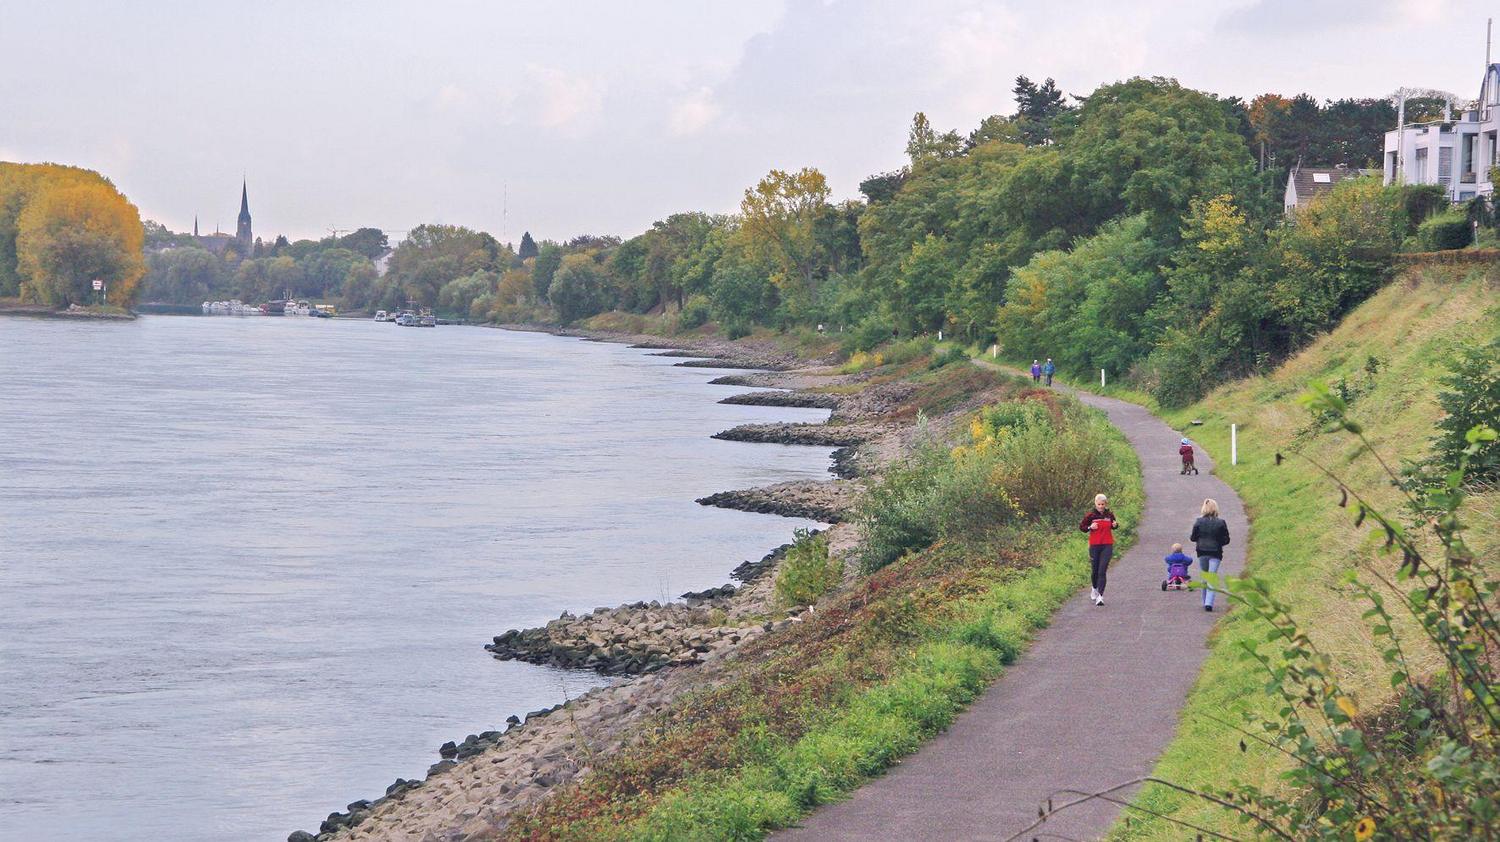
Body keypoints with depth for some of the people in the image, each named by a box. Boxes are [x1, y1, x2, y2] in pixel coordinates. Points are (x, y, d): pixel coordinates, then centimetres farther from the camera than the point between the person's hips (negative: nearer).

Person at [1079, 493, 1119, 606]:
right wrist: (1090, 527, -16)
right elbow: (1081, 527, 2)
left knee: (1102, 571, -10)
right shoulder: (1090, 515, -3)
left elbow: (1113, 526, 19)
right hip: (1094, 546, 0)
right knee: (1095, 570, 10)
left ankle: (1100, 596, -15)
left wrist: (1115, 525, -4)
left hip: (1107, 546, 0)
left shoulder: (1110, 515, 3)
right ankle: (1095, 589, 40)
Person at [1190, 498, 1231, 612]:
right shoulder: (1221, 523, -5)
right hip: (1215, 553, -1)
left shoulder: (1198, 522, -5)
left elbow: (1193, 538, -1)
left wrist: (1190, 537, 21)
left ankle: (1205, 602, 21)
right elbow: (1226, 540, -2)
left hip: (1202, 552, 1)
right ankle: (1209, 603, -18)